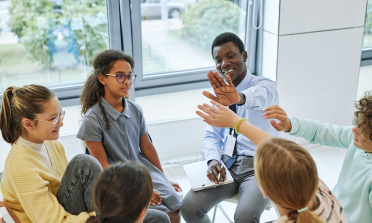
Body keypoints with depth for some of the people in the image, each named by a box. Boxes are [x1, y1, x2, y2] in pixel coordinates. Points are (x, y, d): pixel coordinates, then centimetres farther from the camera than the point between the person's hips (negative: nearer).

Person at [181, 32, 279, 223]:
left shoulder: (264, 84, -7)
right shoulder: (219, 94, 11)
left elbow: (261, 95, -33)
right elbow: (212, 134, 14)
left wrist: (239, 98, -58)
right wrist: (213, 160, -9)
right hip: (227, 165, 5)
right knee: (189, 208, -15)